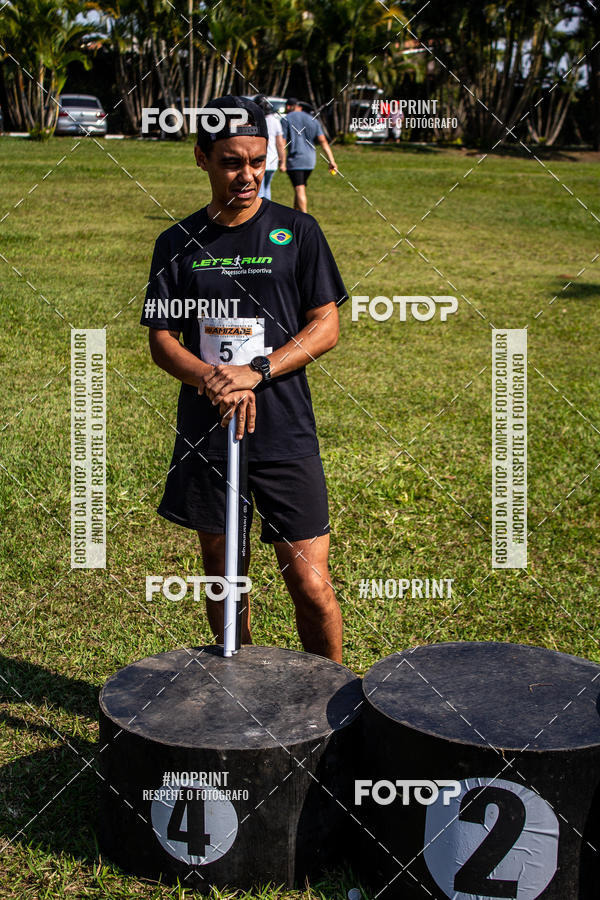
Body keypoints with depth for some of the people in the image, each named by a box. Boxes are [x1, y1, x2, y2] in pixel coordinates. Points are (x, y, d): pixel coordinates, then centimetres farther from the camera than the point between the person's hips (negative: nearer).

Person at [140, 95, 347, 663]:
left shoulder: (297, 232, 1)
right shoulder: (178, 243, 6)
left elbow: (326, 327, -2)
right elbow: (162, 339, 5)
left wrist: (256, 373, -16)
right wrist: (213, 380, -15)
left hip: (285, 432, -2)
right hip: (206, 433, 2)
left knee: (311, 588, -3)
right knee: (222, 578, 13)